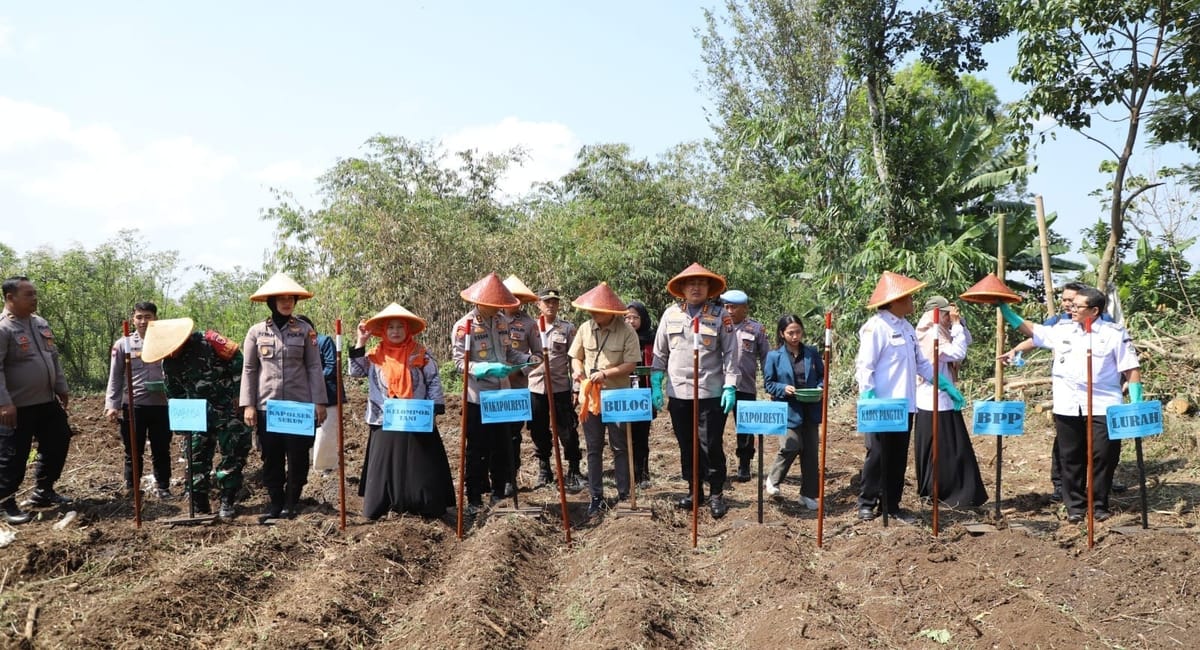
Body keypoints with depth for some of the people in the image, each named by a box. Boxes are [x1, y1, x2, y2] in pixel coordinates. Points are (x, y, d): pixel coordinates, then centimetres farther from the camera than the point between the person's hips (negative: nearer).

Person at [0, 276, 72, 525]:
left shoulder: (41, 324, 11)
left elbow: (54, 359, 19)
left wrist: (61, 388, 19)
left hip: (47, 402, 8)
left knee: (56, 445, 16)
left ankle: (43, 492, 31)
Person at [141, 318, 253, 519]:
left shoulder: (206, 341, -16)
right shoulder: (169, 364, 2)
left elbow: (237, 361, -15)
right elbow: (174, 395, 13)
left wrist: (238, 396, -13)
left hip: (228, 410, -5)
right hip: (198, 416, 5)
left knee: (233, 455, 0)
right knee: (197, 460, 5)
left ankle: (228, 502, 11)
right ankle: (200, 506, 14)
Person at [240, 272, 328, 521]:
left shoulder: (305, 330, 1)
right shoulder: (256, 331, 2)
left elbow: (315, 367, 1)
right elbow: (249, 370, 4)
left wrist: (319, 401, -4)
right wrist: (248, 405, -2)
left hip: (300, 404, -1)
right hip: (267, 405, 1)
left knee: (298, 456, 3)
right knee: (271, 457, 7)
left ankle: (292, 502, 18)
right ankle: (275, 503, 20)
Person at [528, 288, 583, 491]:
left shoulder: (568, 328, 1)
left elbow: (574, 359, 1)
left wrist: (576, 388, -3)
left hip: (561, 387, -2)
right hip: (536, 387, 2)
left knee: (568, 431, 0)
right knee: (539, 431, 10)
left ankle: (574, 471, 9)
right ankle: (544, 469, 24)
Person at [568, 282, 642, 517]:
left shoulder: (626, 332, -11)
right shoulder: (585, 329, 1)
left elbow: (630, 365, -14)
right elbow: (576, 357, 10)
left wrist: (606, 374, -23)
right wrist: (578, 371, -10)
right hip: (590, 398, 3)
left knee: (620, 448, 7)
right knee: (594, 450, 10)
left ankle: (624, 495, 18)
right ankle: (596, 496, 19)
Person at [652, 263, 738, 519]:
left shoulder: (720, 315, -1)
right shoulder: (671, 314, 6)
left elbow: (730, 354, -3)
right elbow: (660, 352, 10)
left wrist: (730, 387, -9)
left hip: (711, 393, -3)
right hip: (678, 393, 3)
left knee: (712, 446, 0)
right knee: (686, 446, 12)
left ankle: (716, 494, 14)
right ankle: (694, 490, 26)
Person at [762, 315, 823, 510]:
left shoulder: (812, 353, 5)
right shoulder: (774, 356, -3)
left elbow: (822, 375, 12)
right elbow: (768, 384, 1)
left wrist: (820, 388, -8)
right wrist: (784, 389, -16)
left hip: (811, 410, 4)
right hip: (789, 410, -4)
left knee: (811, 451, 6)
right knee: (793, 446, -14)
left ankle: (808, 494, 19)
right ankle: (772, 480, 13)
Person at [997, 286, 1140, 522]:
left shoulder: (1115, 333, -2)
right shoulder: (1062, 329, 9)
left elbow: (1131, 369, -2)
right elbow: (1030, 329, 20)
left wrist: (1136, 404, -8)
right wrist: (1004, 308, 17)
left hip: (1103, 407, -3)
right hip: (1067, 406, 3)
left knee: (1103, 456, 0)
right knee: (1070, 458, 7)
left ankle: (1100, 505, 15)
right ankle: (1075, 505, 18)